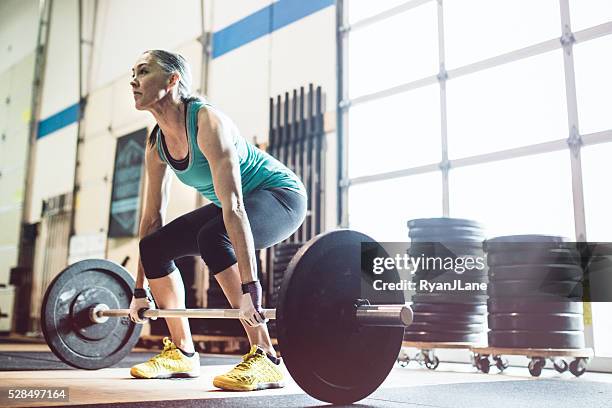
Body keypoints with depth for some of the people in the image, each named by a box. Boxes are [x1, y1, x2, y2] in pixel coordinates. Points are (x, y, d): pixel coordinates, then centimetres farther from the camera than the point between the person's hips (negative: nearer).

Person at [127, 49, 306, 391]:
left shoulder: (207, 121, -28)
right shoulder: (157, 145, -3)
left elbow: (234, 207, -37)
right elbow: (152, 216, 2)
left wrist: (250, 288, -42)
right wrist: (141, 292, 4)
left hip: (281, 195, -8)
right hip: (240, 203, 8)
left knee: (212, 237, -36)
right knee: (154, 246, 0)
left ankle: (266, 359, -29)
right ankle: (182, 353, 11)